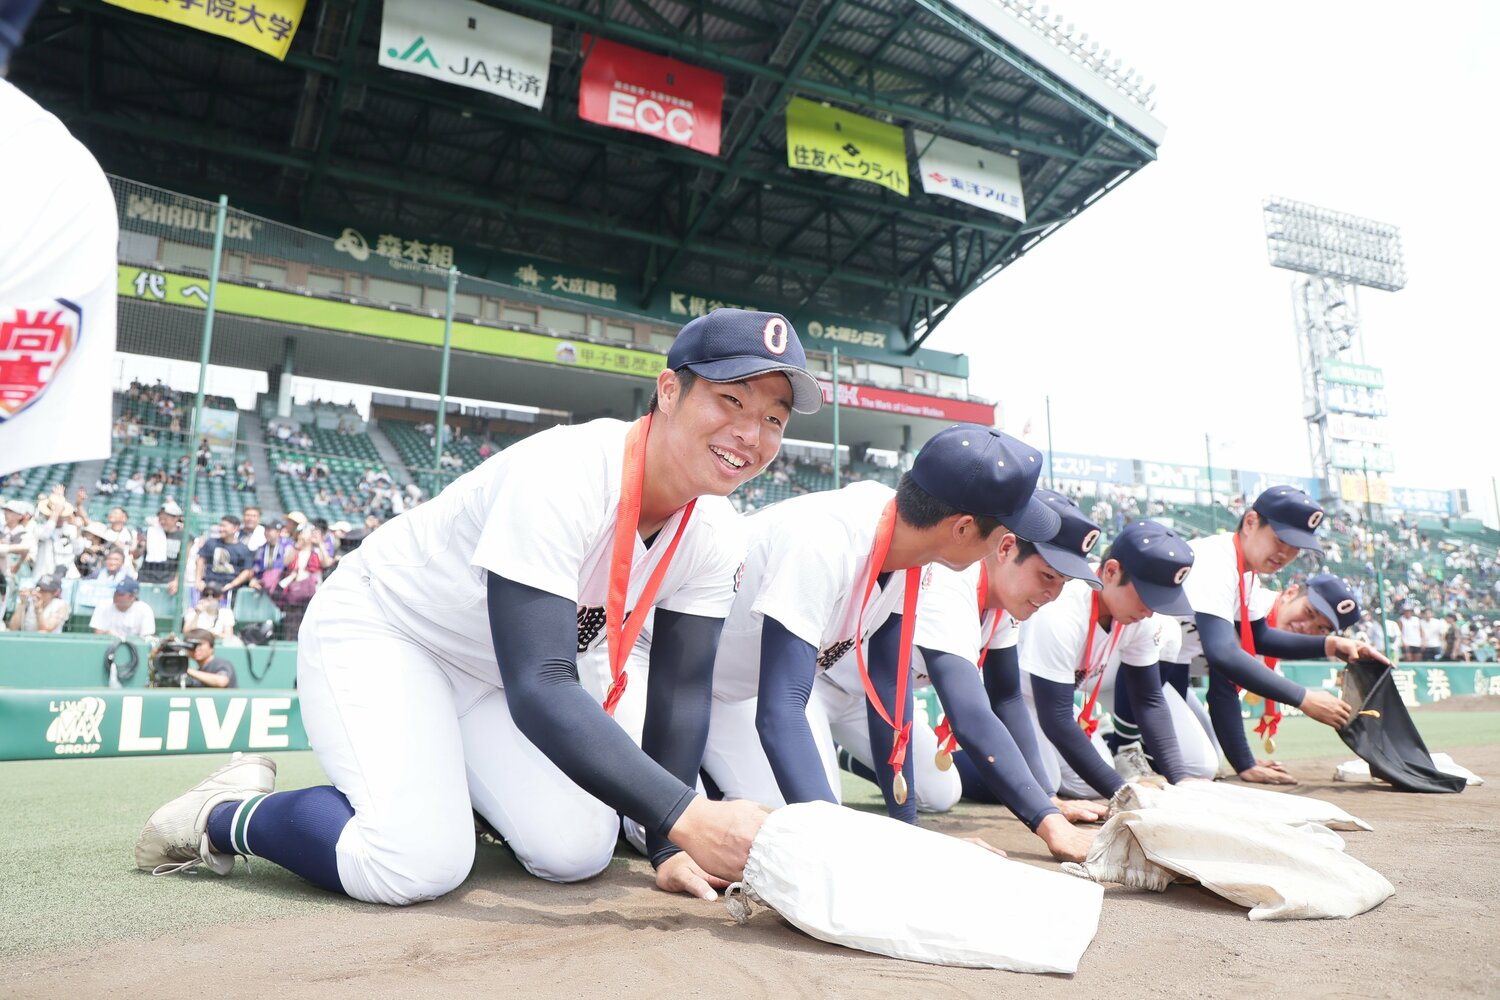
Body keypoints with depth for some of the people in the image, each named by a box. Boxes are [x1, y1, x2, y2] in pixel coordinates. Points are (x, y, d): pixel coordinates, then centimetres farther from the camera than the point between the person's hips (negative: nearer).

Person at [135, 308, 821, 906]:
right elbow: (539, 690, -41)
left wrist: (670, 848, -15)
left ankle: (450, 787, 20)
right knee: (418, 862, -24)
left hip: (492, 675, 7)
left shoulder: (714, 534, -13)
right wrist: (688, 818, -45)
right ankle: (224, 815, 4)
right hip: (378, 631, -6)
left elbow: (681, 693, -8)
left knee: (578, 851, -8)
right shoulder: (563, 476, -35)